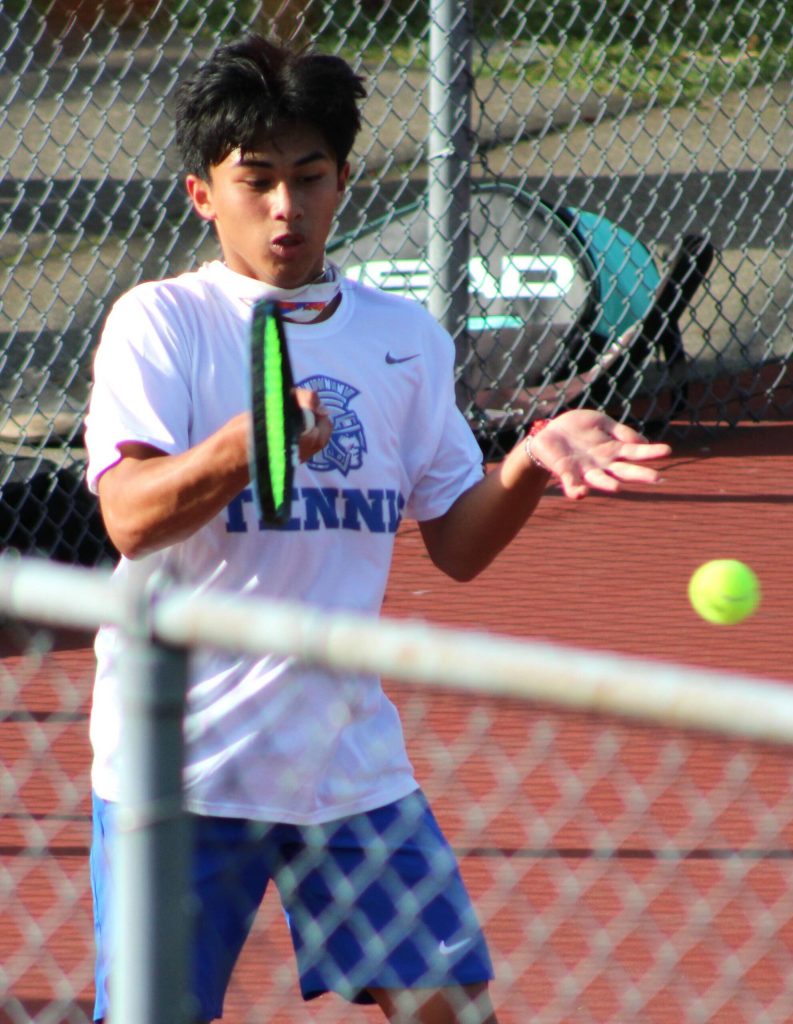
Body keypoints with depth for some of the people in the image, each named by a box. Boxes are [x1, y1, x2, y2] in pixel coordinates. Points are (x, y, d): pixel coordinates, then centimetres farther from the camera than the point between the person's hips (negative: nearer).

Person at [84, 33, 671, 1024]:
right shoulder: (159, 321, -4)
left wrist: (531, 464, -7)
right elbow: (130, 518, -17)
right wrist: (244, 447, -35)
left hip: (352, 757, 4)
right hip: (182, 763, -4)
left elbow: (457, 544, 13)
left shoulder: (409, 339, 10)